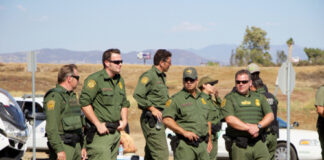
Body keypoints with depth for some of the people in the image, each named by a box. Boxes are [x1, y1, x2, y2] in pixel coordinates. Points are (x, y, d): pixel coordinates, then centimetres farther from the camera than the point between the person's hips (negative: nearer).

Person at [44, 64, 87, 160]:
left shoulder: (73, 95, 19)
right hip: (62, 145, -9)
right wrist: (59, 150, -23)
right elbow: (51, 127, -19)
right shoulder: (54, 97, -12)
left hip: (76, 144, 9)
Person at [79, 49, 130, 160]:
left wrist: (124, 120, 11)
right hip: (99, 133, -8)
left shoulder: (120, 80, 16)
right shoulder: (95, 79, -12)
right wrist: (98, 125, -18)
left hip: (116, 132, 8)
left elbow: (124, 103, 28)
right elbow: (84, 103, -19)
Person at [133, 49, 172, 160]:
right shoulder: (149, 76, -12)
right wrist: (153, 109, -19)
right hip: (152, 120, -10)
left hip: (159, 120, 10)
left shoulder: (162, 77, 19)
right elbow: (137, 95, -22)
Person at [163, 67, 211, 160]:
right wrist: (184, 132, -18)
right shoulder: (176, 99, -3)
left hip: (202, 144, 6)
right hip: (184, 144, -6)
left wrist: (209, 138, 17)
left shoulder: (202, 99, 18)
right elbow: (166, 120, -13)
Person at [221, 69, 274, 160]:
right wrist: (249, 128, -17)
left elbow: (270, 116, 8)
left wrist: (258, 126, -11)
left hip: (259, 143, 3)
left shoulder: (259, 98, 16)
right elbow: (230, 119, -11)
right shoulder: (229, 98, 4)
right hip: (240, 145, -3)